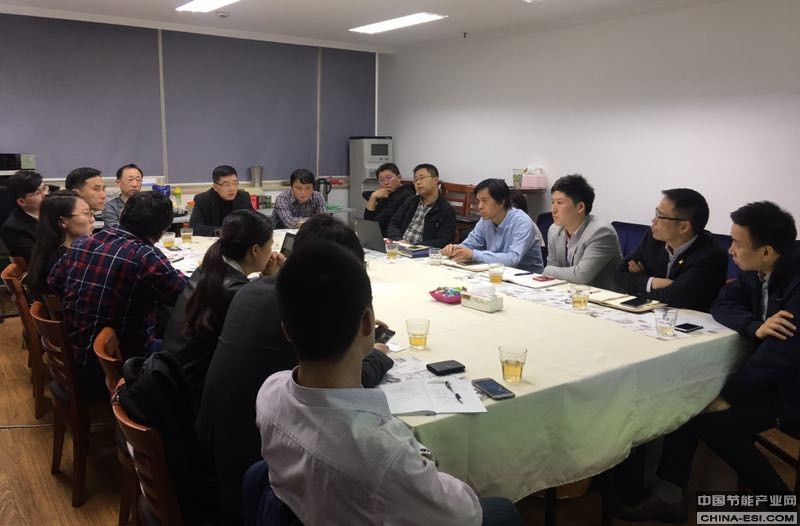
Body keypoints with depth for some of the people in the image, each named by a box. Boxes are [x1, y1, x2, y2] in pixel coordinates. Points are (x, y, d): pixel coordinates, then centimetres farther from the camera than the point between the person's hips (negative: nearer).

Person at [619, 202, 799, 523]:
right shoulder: (755, 271, -1)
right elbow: (721, 305, -2)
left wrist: (728, 395, -22)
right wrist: (755, 328, -24)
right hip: (766, 373, 8)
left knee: (716, 421, -22)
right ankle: (669, 496, -3)